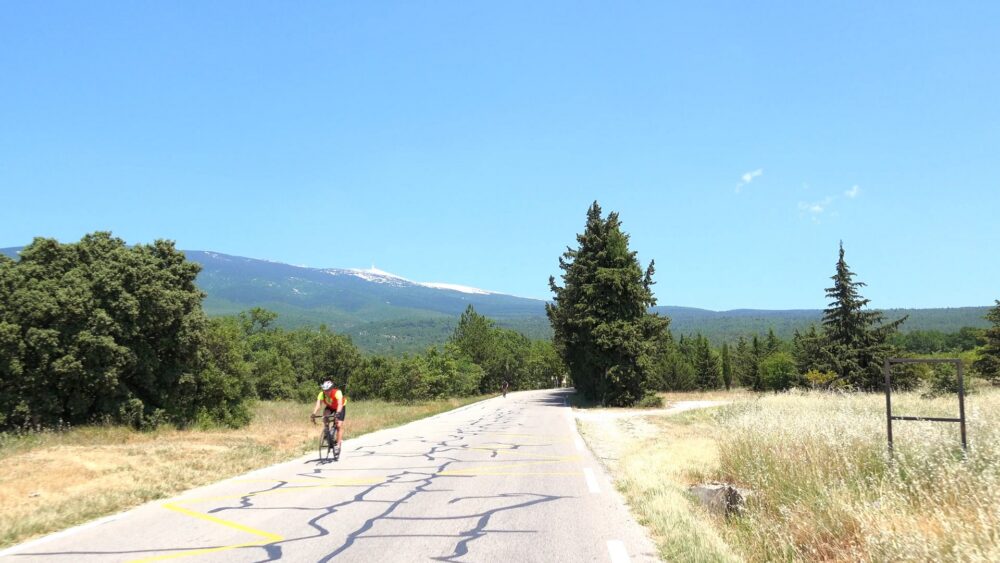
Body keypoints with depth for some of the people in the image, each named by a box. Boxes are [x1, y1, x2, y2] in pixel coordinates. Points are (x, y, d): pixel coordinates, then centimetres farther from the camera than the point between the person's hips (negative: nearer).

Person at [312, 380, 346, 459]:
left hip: (340, 408, -3)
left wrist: (337, 414, -64)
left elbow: (340, 404, -49)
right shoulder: (321, 394, -28)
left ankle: (338, 445, -11)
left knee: (339, 425, -16)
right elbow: (318, 405, -37)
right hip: (330, 407, 3)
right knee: (325, 415, -29)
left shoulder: (337, 393, -38)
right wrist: (314, 415, -52)